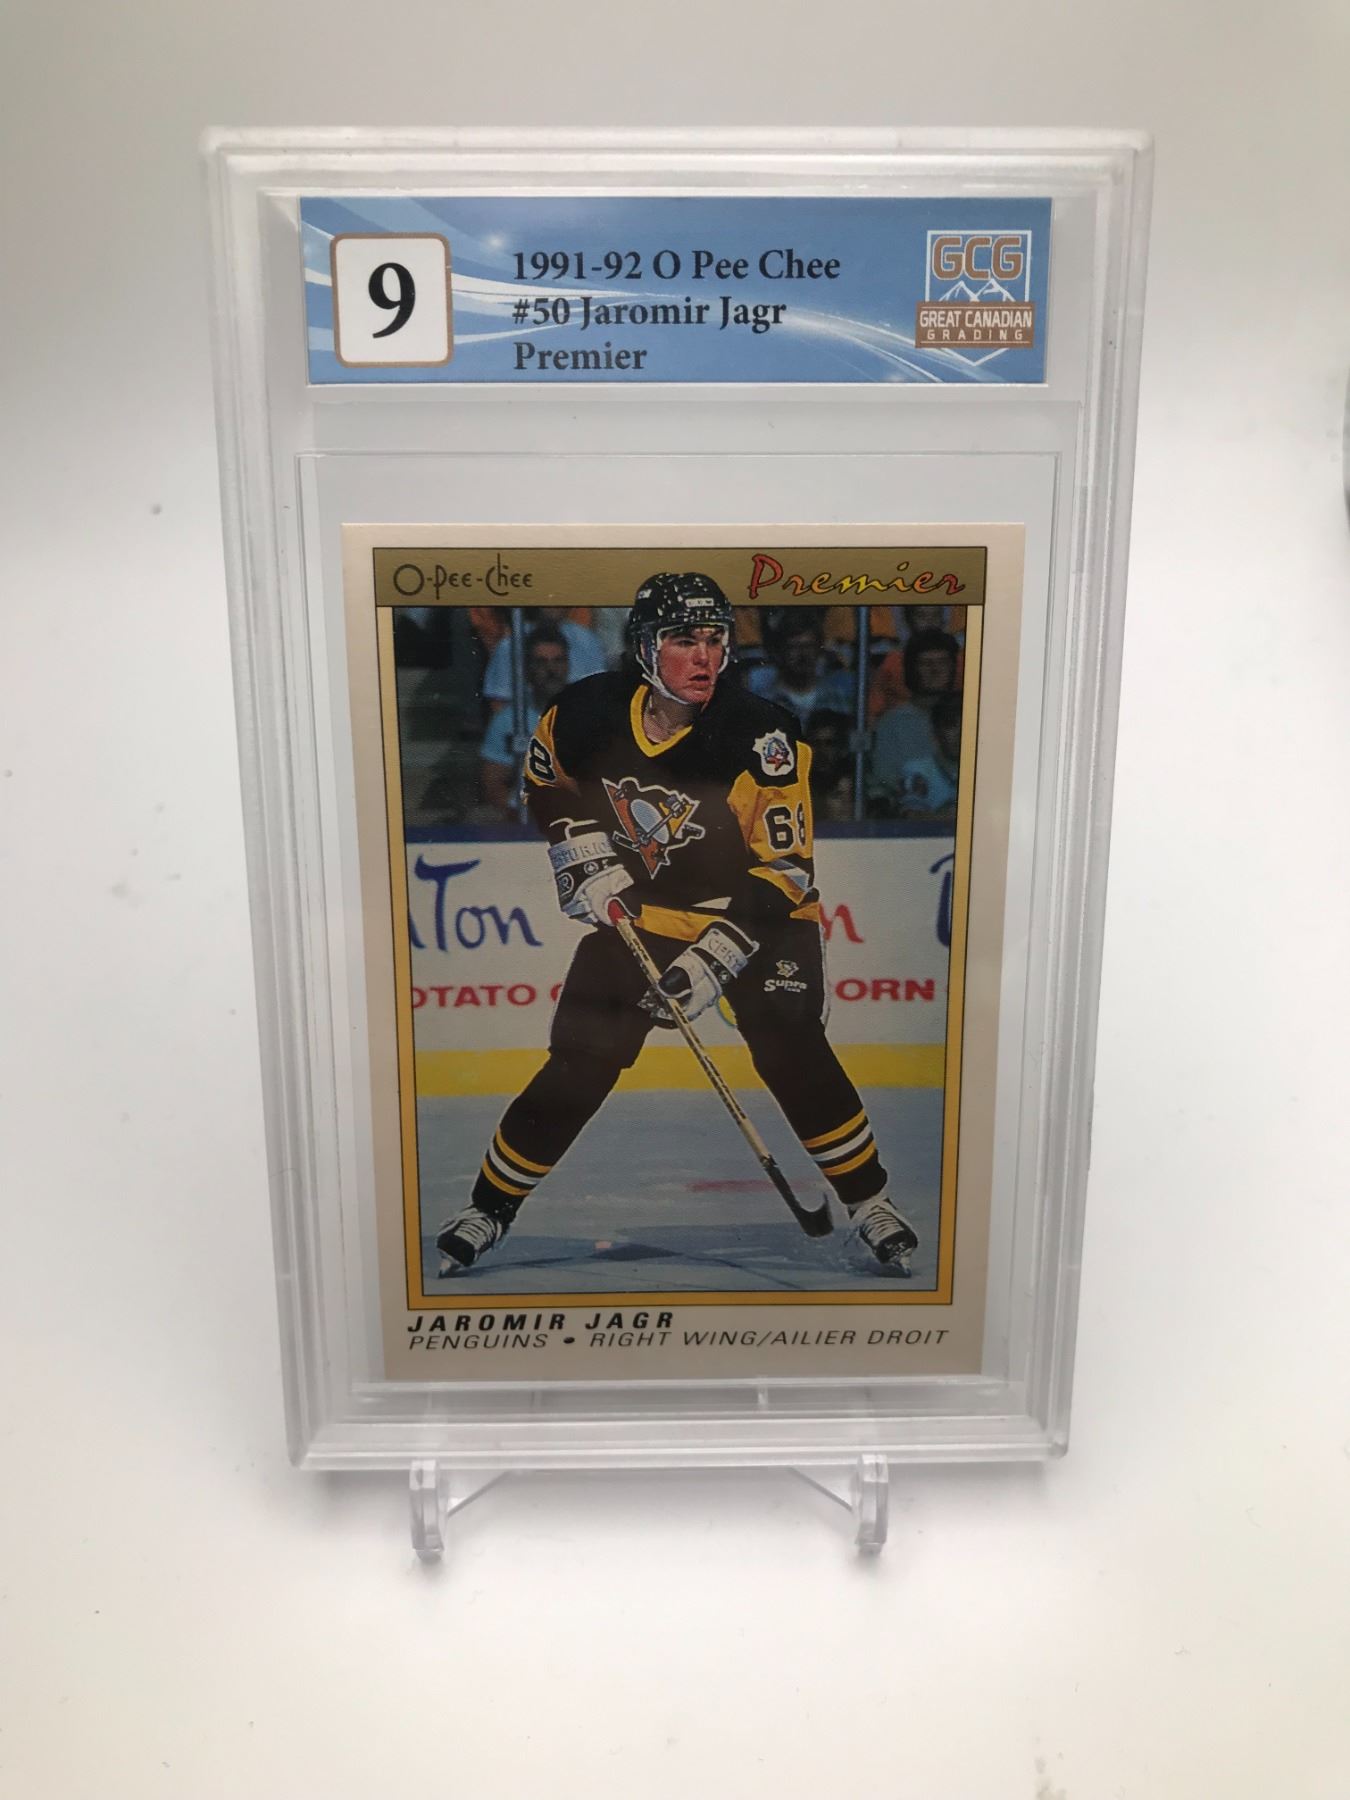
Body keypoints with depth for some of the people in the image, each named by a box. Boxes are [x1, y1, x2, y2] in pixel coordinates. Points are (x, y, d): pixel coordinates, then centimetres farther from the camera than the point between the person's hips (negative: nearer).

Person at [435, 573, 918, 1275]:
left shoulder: (759, 732, -23)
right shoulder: (588, 711, -13)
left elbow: (785, 866, -21)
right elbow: (546, 784, 9)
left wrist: (718, 952, -29)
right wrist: (582, 848, -6)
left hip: (754, 912, -2)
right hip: (636, 910, 2)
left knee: (791, 1052, -17)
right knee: (577, 1066, 0)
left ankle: (867, 1199, 6)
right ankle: (489, 1207, 19)